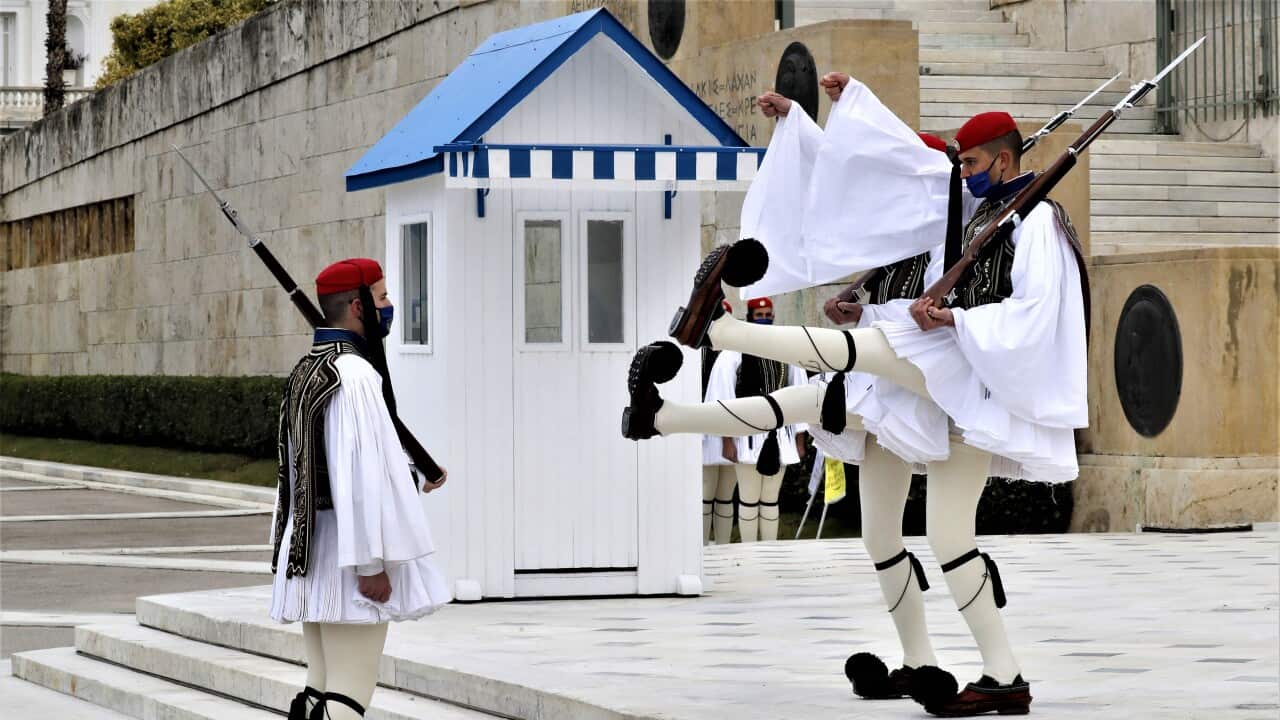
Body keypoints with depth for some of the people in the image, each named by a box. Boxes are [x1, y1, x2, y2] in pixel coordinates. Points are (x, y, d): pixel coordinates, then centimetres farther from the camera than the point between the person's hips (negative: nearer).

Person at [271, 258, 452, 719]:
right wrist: (371, 563, -20)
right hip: (347, 551, -10)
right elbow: (360, 476, -21)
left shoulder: (306, 371, 14)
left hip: (309, 549, 10)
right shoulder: (354, 374, -16)